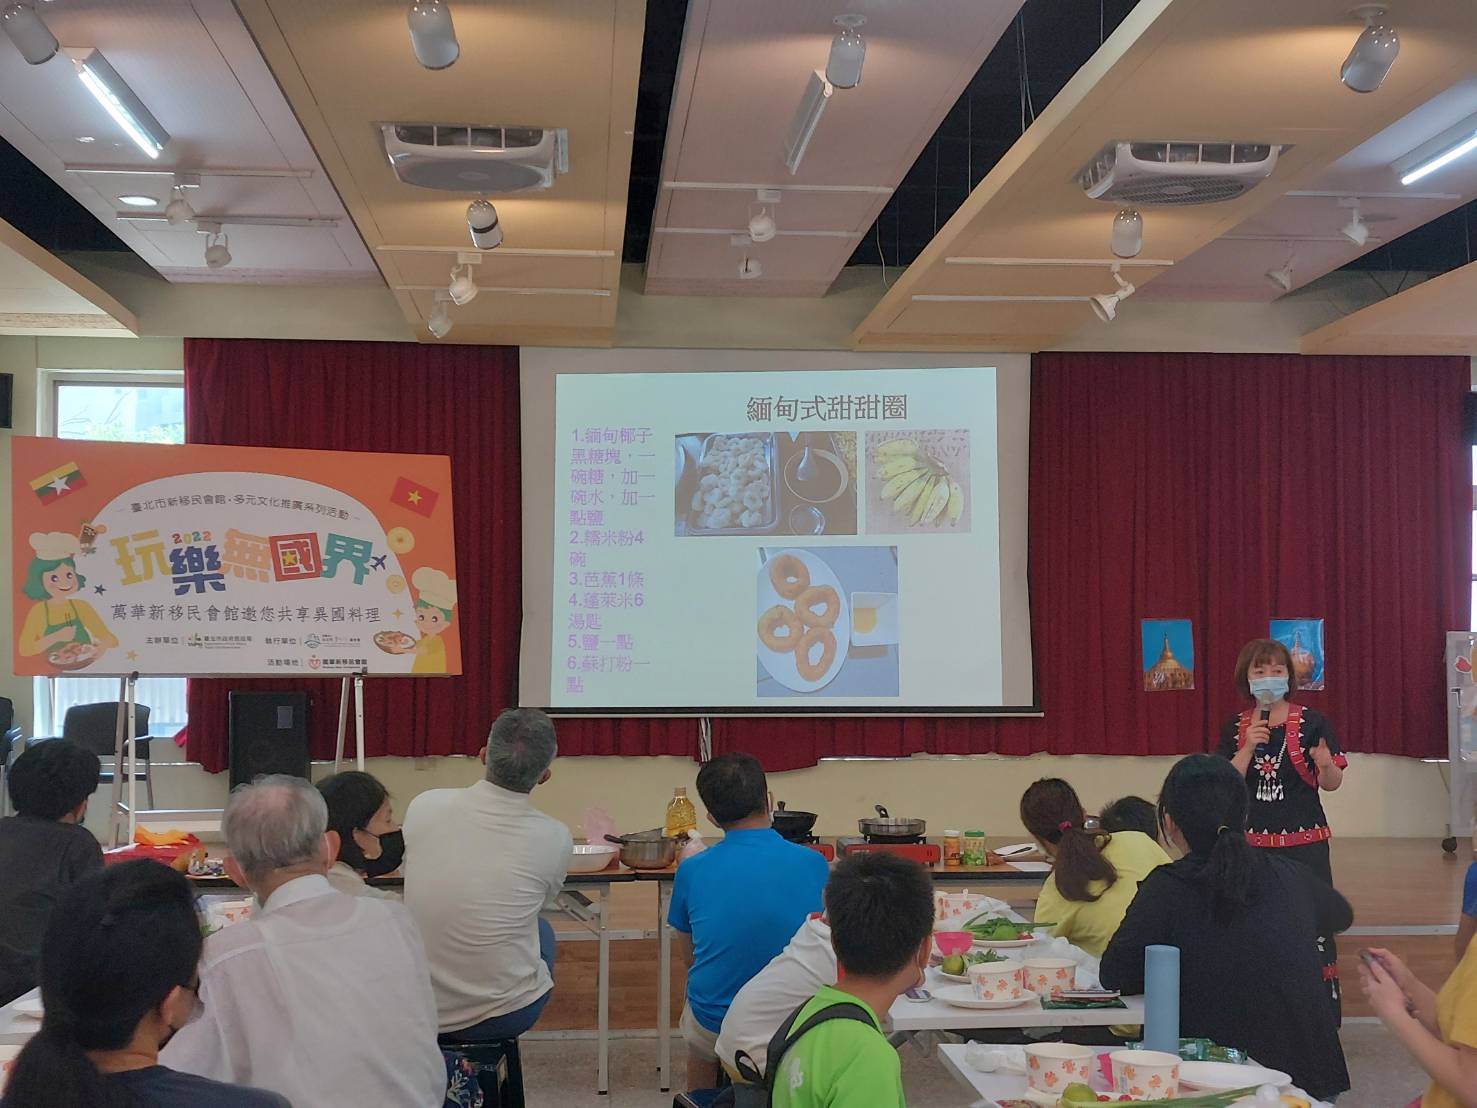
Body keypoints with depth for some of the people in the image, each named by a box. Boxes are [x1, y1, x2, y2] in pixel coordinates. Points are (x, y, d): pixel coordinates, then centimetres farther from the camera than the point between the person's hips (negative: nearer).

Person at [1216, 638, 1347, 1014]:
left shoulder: (1312, 723, -1)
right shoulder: (1235, 728, 6)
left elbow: (1331, 784, 1)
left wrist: (1326, 764, -21)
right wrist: (1248, 747, -14)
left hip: (1304, 842, -2)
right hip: (1252, 841, 2)